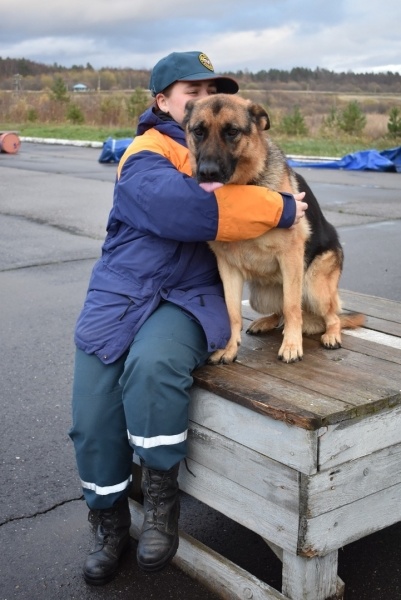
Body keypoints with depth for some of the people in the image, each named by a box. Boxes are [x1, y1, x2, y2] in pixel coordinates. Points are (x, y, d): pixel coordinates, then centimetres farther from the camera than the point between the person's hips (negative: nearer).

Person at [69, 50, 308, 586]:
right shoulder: (146, 157, -7)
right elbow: (184, 209, -26)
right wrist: (278, 209, -21)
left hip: (191, 295, 1)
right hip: (124, 293, -1)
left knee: (152, 364, -32)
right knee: (93, 412, -9)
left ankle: (161, 499, -9)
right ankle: (110, 521, 19)